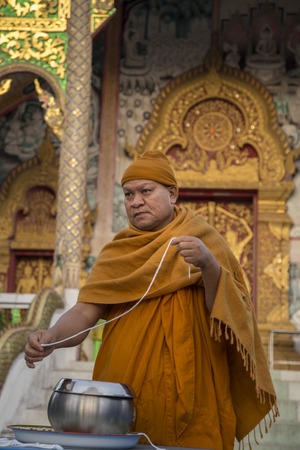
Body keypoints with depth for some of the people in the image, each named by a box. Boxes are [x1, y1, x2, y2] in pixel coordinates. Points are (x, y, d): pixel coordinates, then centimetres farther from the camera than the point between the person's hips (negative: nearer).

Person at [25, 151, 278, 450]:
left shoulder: (205, 243, 1)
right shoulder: (116, 253, 7)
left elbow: (230, 315, -7)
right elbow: (85, 312, -3)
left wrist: (209, 265, -23)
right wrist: (52, 337, -22)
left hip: (190, 395, -2)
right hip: (123, 393, 2)